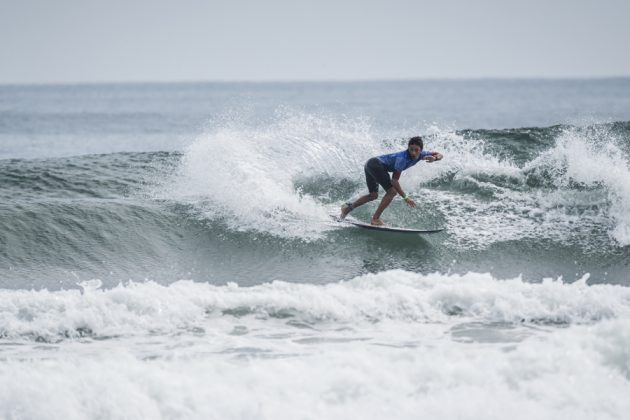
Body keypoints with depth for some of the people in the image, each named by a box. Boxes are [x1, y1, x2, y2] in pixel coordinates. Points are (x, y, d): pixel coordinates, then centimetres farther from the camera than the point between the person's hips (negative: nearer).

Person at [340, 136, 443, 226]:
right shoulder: (402, 158, -28)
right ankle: (375, 219, -11)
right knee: (392, 191, -16)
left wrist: (434, 158, -22)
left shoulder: (420, 155, -5)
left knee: (373, 195, 24)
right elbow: (394, 180, -28)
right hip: (376, 165, -10)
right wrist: (405, 197, -26)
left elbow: (439, 155, 3)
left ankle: (348, 207, 31)